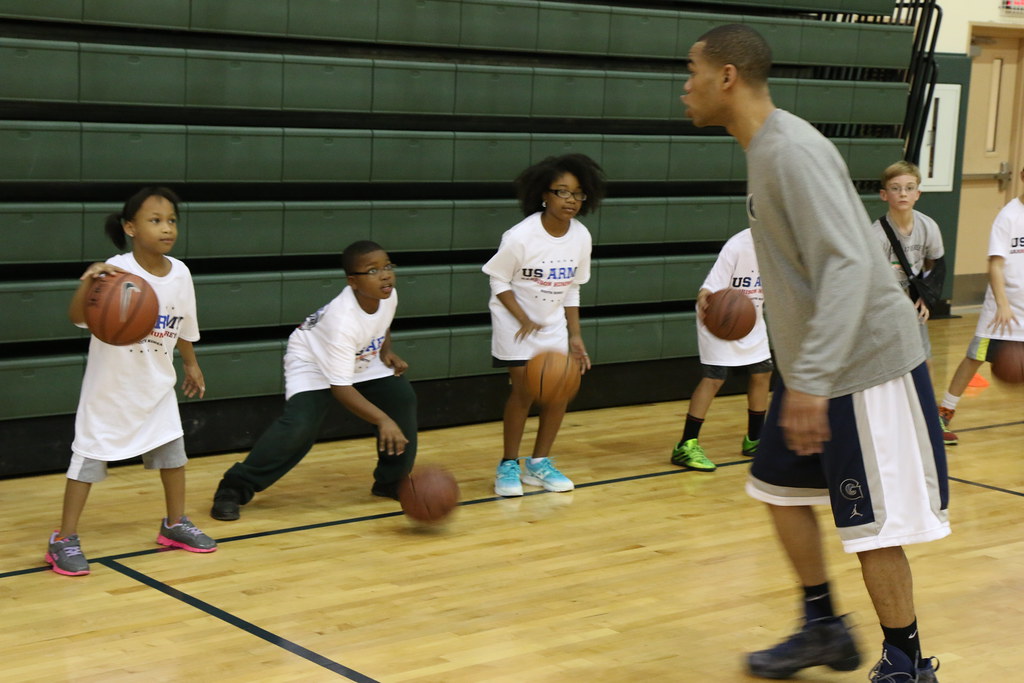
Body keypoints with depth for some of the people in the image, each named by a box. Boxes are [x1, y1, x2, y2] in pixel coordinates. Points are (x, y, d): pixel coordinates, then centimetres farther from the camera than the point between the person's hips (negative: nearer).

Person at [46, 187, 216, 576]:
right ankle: (64, 541, 9)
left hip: (157, 383, 6)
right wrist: (88, 282, -56)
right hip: (110, 384, -5)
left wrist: (191, 364, 19)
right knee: (90, 455, 0)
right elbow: (77, 317, -38)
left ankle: (175, 525, 31)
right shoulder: (117, 271, -24)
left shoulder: (180, 273, -7)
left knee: (172, 449, 13)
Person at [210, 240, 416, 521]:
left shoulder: (388, 295, -18)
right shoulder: (343, 319, -39)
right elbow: (340, 388, -38)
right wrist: (383, 420, -46)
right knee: (299, 426, -27)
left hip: (361, 360, 8)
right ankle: (233, 489, -16)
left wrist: (386, 352, -8)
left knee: (402, 397, -7)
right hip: (312, 363, -7)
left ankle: (393, 481, 11)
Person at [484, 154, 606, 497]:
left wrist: (575, 335, 0)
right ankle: (508, 466, 6)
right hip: (514, 318, -5)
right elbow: (499, 281, -12)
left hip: (553, 321, 5)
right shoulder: (519, 236, -23)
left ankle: (539, 464, 16)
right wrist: (525, 320, -19)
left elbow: (572, 289, 4)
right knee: (524, 389, -11)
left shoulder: (581, 237, -8)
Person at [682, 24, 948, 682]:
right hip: (813, 366, 10)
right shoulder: (765, 150, 9)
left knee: (873, 524, -1)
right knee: (781, 490, 18)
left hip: (865, 364, -10)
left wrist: (811, 380, -34)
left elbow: (849, 265, -30)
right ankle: (824, 629, 31)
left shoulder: (793, 151, -22)